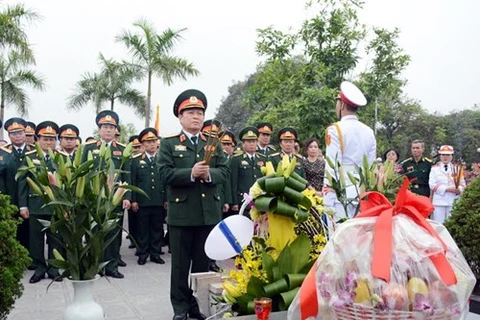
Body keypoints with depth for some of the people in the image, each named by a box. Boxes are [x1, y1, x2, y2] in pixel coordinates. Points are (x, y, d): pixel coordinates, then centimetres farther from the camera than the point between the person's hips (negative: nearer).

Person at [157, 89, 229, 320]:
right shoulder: (168, 144, 2)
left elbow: (224, 172, 4)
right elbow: (165, 173, -10)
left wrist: (209, 174, -16)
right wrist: (191, 173, -21)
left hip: (209, 213, 3)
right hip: (181, 213, -3)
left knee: (203, 263, 11)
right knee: (180, 264, 6)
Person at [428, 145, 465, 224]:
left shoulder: (456, 169, 13)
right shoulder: (435, 168, 5)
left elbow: (462, 184, 10)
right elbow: (432, 184, -5)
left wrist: (459, 190, -13)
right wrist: (447, 189, -15)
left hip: (453, 201, 2)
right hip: (439, 201, -2)